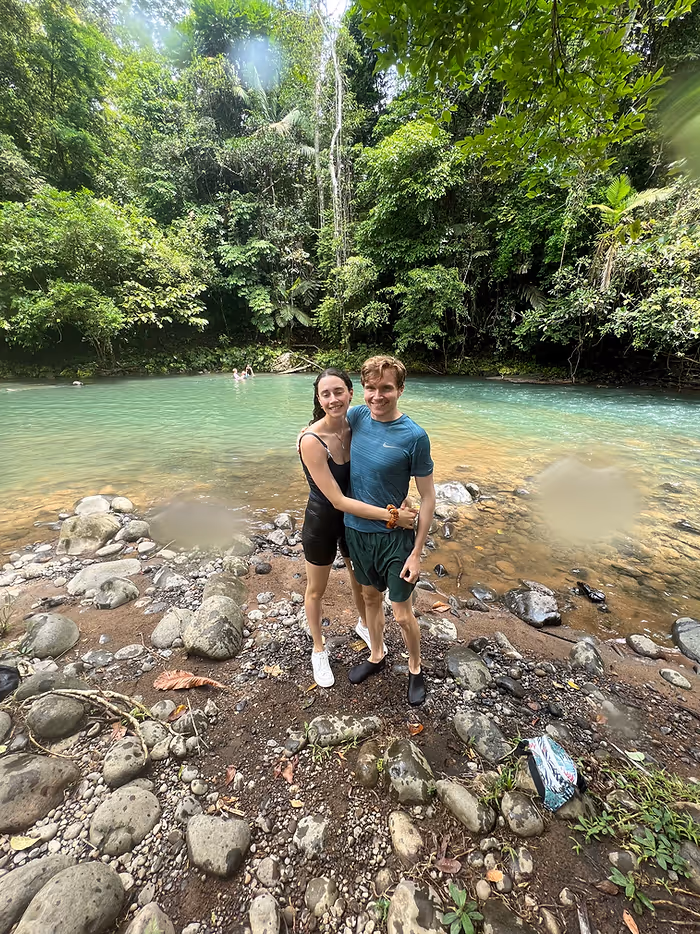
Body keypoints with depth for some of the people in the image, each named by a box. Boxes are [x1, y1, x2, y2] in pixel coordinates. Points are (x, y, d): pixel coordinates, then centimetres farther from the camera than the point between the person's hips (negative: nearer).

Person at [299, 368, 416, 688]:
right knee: (316, 590, 19)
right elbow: (337, 500, -29)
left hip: (355, 517, 5)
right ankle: (318, 651, 47)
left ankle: (363, 624, 60)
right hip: (322, 521, -5)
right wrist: (391, 516, -28)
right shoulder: (311, 440, -30)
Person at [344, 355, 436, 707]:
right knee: (371, 597, 24)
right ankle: (376, 655, 50)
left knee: (403, 615, 9)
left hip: (394, 536, -4)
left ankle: (415, 669, 41)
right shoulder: (357, 417, -6)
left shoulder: (414, 436, -19)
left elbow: (427, 497, -12)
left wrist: (416, 553, -12)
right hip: (356, 530, 5)